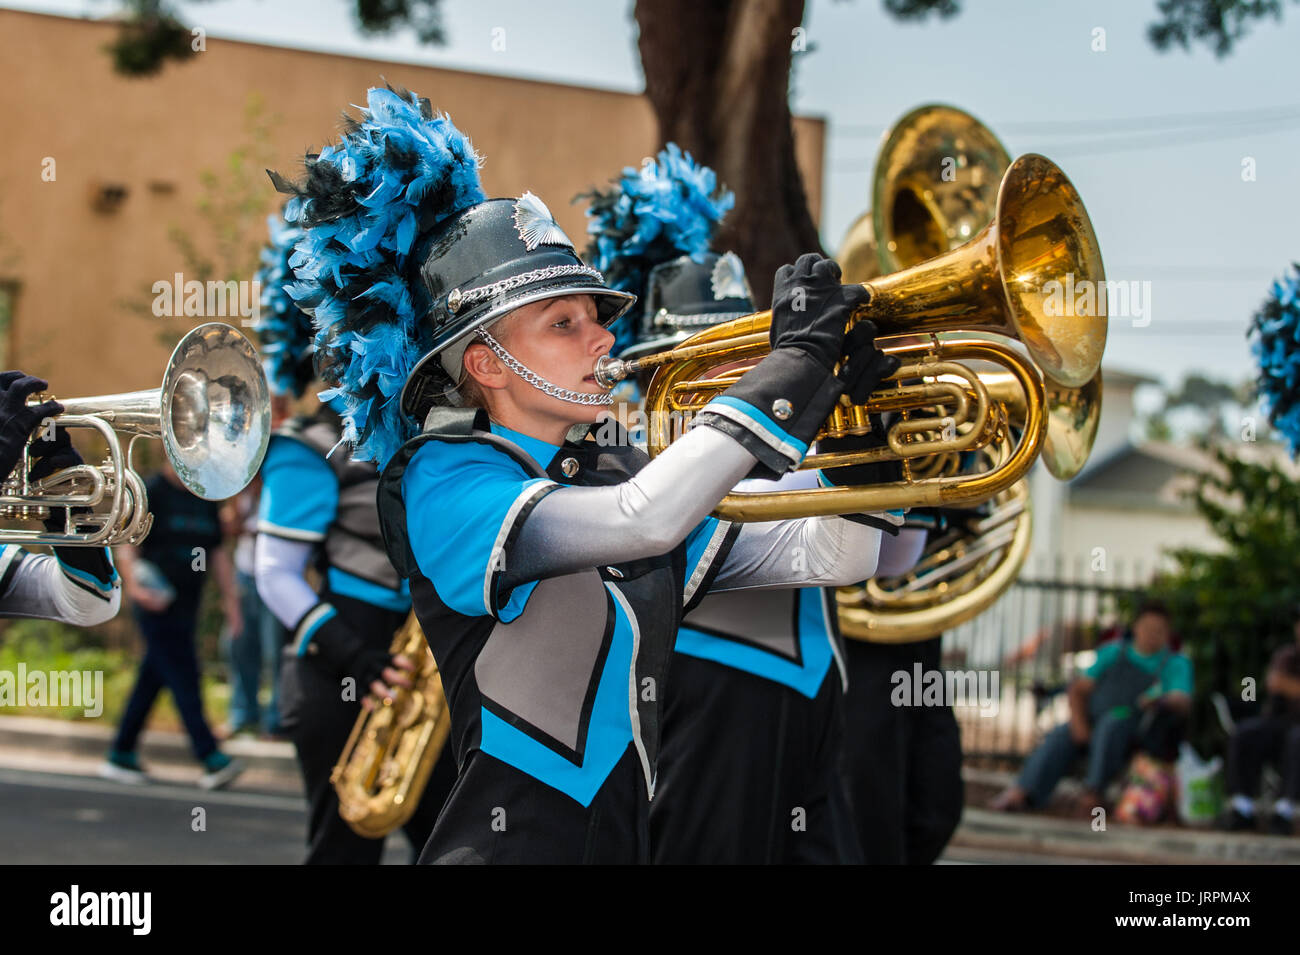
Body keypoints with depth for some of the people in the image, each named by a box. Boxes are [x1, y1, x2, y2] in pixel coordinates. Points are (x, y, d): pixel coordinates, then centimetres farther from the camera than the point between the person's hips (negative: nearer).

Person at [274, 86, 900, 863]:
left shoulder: (621, 471, 11)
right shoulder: (441, 482, -10)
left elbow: (835, 555, 10)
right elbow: (646, 520, -25)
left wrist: (851, 408, -3)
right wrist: (795, 360, -19)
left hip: (632, 836, 6)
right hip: (514, 841, -6)